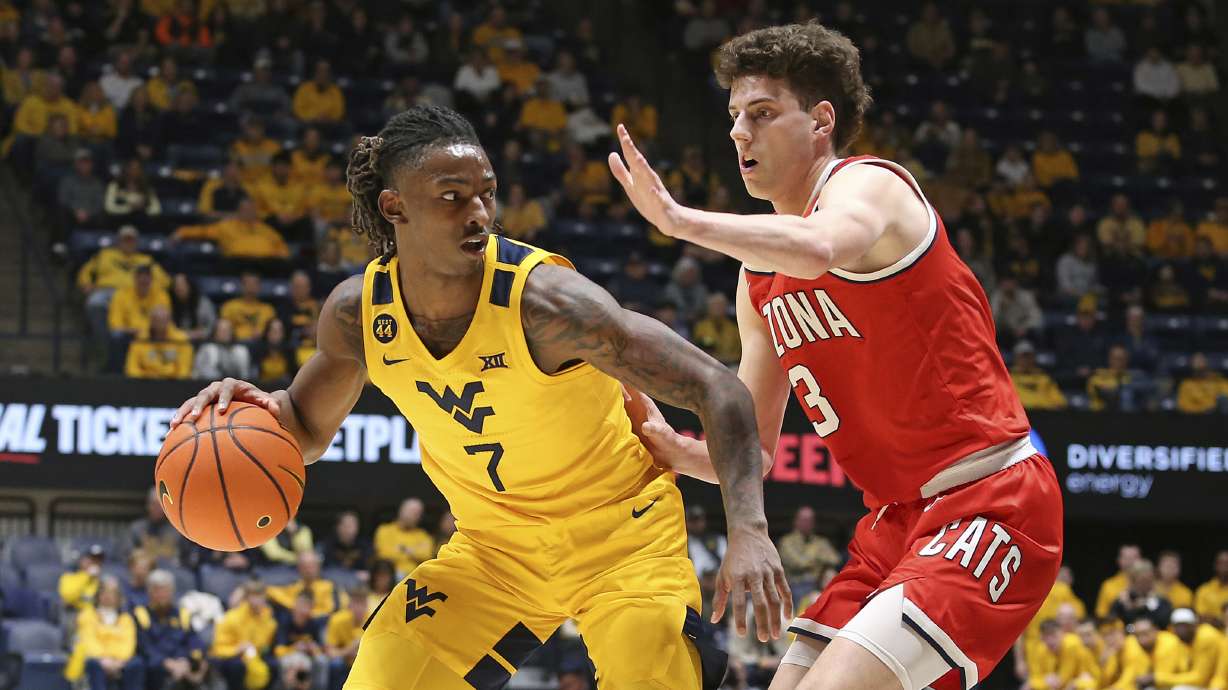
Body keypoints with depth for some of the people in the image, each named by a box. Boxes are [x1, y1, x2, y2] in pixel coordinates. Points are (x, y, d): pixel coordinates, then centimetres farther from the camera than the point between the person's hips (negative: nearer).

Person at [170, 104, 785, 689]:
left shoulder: (543, 299, -29)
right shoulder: (357, 313, -13)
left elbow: (717, 390, -28)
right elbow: (308, 430, 8)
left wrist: (748, 531, -41)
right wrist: (257, 407, -16)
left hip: (620, 532, -4)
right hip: (494, 544, 4)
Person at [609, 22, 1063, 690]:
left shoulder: (866, 184, -9)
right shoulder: (760, 281, 15)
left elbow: (817, 249, -36)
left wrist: (679, 219, -27)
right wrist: (669, 445, -3)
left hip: (989, 503, -9)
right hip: (897, 521, 9)